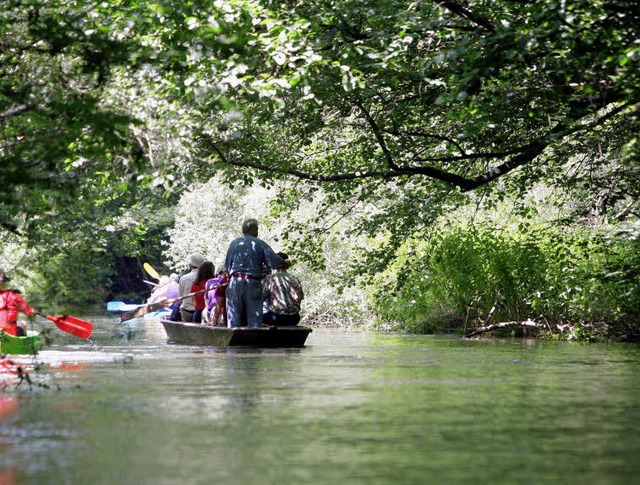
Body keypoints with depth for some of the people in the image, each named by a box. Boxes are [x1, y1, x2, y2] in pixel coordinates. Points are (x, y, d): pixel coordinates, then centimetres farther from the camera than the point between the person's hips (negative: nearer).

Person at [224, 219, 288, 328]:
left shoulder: (234, 243, 10)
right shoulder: (261, 244, 4)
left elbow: (227, 266, 9)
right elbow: (275, 262, -3)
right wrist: (285, 263, 16)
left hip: (235, 282, 2)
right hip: (253, 283, -2)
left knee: (234, 319, 4)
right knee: (254, 320, 2)